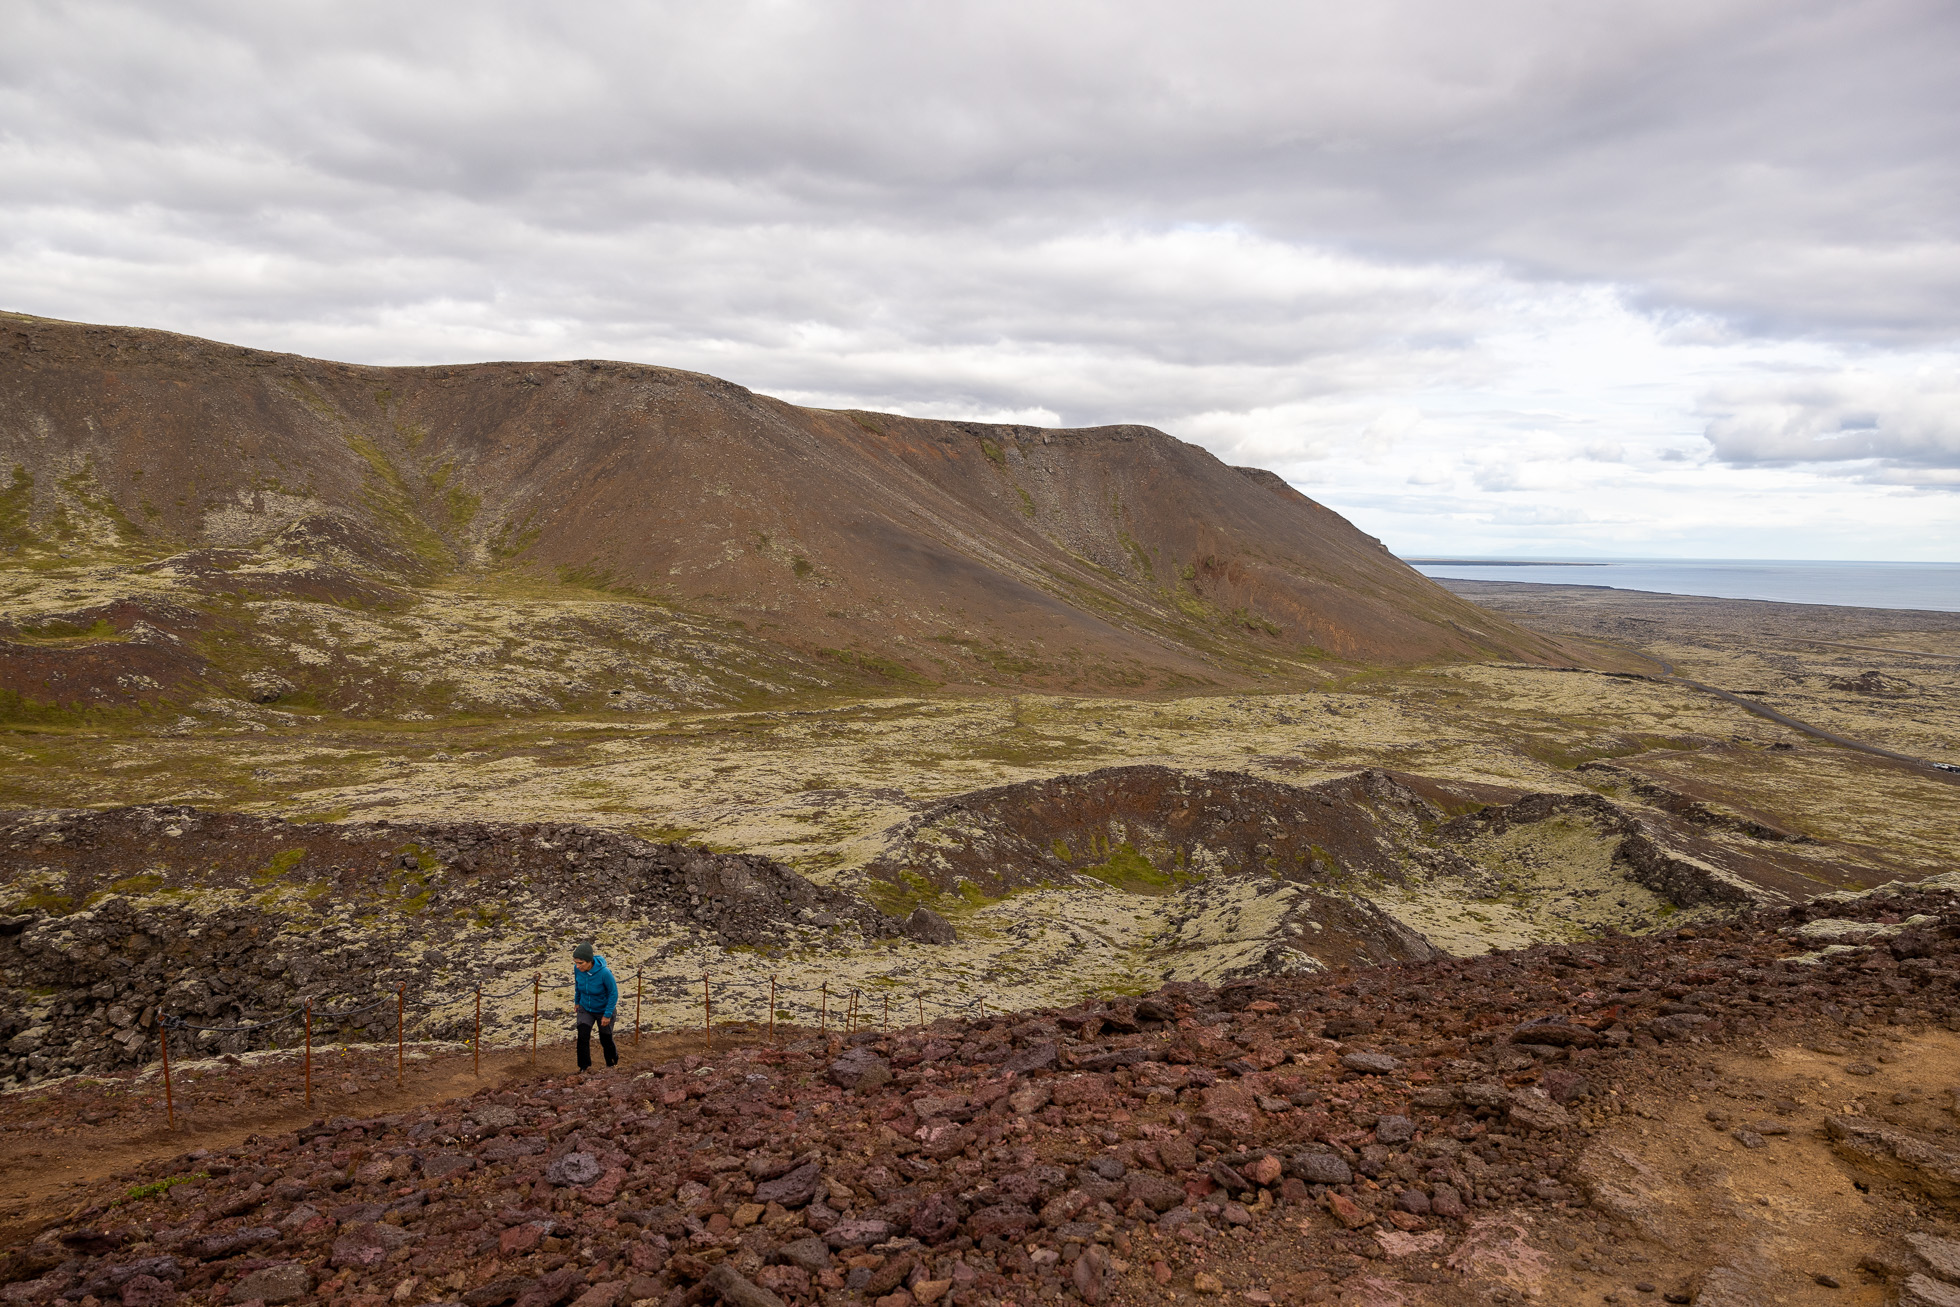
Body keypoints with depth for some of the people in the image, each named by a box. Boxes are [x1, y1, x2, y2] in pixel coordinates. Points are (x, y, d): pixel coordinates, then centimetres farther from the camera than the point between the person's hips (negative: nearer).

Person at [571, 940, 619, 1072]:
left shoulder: (604, 972, -34)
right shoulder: (577, 969, -20)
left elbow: (613, 993, -21)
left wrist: (607, 1015, -18)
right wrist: (577, 1001, 15)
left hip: (603, 1010, -3)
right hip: (585, 1008, 3)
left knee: (606, 1040, 12)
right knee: (582, 1036, -13)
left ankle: (612, 1063, 43)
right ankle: (584, 1067, 6)